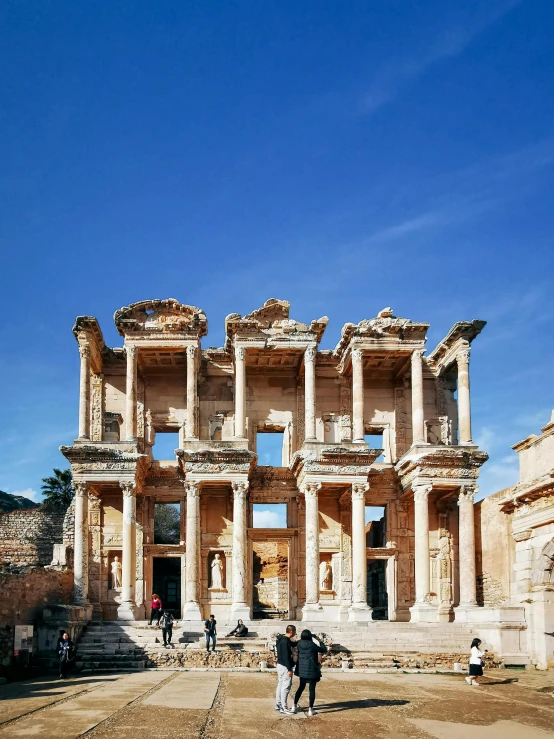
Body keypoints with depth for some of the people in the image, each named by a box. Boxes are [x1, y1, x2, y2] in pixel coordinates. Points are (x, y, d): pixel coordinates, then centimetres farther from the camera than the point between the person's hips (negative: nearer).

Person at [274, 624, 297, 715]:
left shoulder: (282, 639, 10)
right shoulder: (285, 642, -21)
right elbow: (286, 656, -23)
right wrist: (289, 669, -22)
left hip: (280, 665, 10)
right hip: (285, 666, -10)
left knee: (280, 685, 16)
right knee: (286, 686, -5)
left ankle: (278, 704, 24)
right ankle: (284, 708, -3)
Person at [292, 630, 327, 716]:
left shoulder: (299, 644, -4)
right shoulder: (312, 645, -17)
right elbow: (324, 650, -6)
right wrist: (319, 642, 8)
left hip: (302, 669, 5)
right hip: (312, 670, -5)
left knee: (301, 687, 20)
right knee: (312, 689, 4)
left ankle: (295, 706, 21)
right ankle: (310, 709, 7)